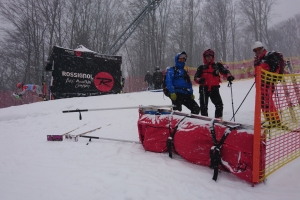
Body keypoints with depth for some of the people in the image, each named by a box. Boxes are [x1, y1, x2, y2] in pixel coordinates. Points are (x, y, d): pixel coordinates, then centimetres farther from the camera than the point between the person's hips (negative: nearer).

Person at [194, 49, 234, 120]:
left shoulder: (217, 65, 11)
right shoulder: (201, 68, 10)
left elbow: (225, 71, 6)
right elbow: (196, 77, 4)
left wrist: (229, 76, -16)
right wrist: (199, 80, -19)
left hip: (214, 88, 1)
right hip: (204, 88, 0)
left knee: (219, 104, -3)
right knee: (203, 106, 2)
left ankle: (219, 118, 11)